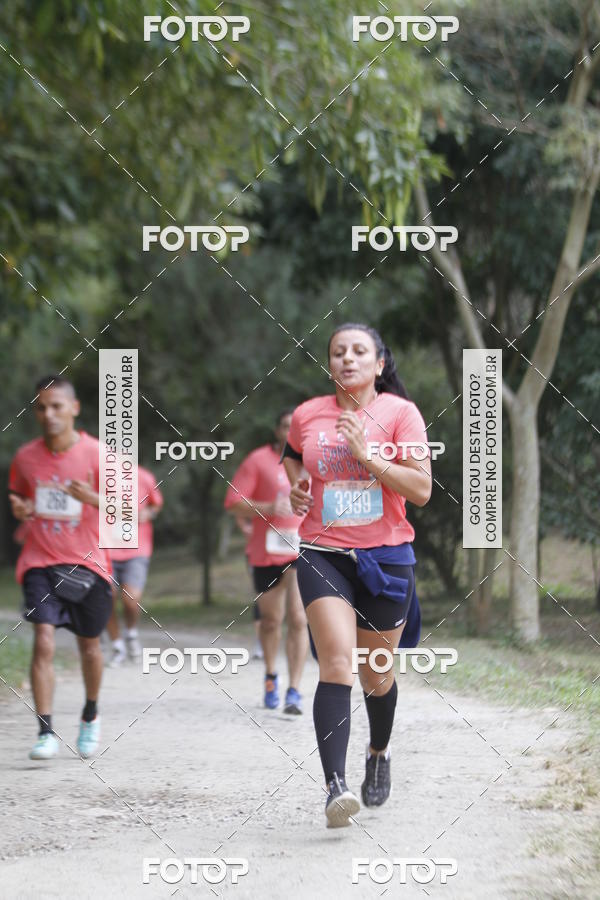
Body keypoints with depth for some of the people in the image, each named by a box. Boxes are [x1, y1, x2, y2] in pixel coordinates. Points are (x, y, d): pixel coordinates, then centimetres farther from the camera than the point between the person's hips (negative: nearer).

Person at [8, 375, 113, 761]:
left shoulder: (96, 454, -6)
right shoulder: (26, 457, 2)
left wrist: (92, 498, -27)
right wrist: (20, 510, -5)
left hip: (87, 562, -1)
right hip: (40, 562, 1)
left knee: (89, 645, 11)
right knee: (43, 642, -14)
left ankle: (91, 715, 37)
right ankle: (46, 733, -15)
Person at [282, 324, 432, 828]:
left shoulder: (399, 412, -3)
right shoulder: (307, 416, 4)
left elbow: (421, 489, -11)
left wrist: (366, 455, -19)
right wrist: (296, 487, 8)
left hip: (386, 557, 0)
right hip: (323, 554, 0)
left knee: (376, 676, 13)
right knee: (337, 662, -20)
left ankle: (379, 753, 45)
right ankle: (336, 787, -29)